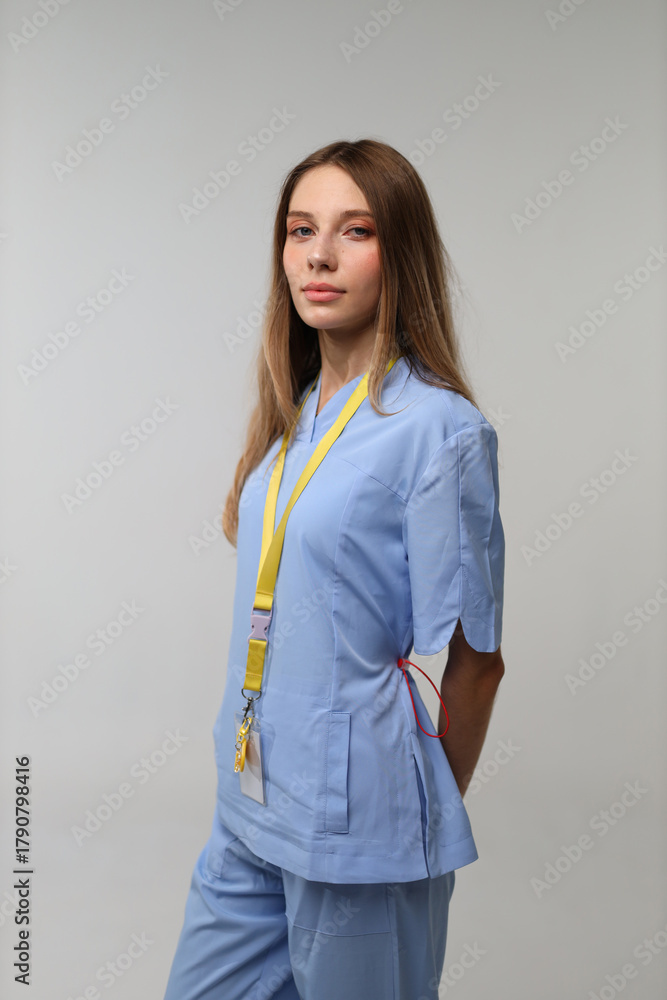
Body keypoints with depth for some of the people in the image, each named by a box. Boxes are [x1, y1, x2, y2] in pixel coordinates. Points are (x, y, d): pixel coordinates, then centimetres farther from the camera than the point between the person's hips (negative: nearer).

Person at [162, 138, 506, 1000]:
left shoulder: (438, 429, -17)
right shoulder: (295, 417, 5)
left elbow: (474, 662, -12)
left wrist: (428, 818, 2)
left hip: (357, 827, -7)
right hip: (250, 806, 7)